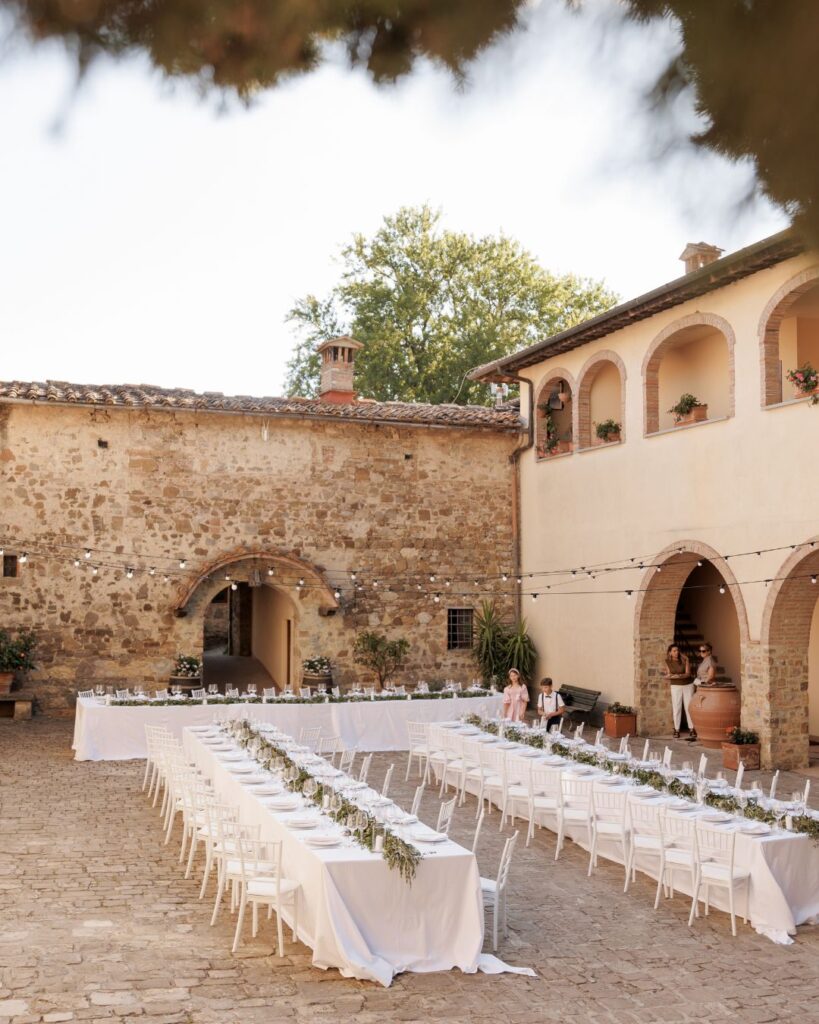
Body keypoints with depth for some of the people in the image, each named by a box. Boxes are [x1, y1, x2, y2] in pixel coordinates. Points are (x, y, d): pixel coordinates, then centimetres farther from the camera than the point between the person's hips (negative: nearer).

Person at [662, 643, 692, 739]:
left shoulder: (685, 660, -8)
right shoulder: (668, 662, -4)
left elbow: (688, 673, -13)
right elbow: (668, 675, 0)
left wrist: (677, 676, -27)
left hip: (688, 685, 0)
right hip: (675, 687, 0)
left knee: (689, 707, 3)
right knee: (676, 708, -1)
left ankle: (691, 728, 13)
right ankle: (676, 730, 5)